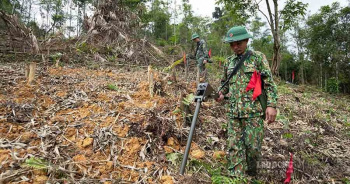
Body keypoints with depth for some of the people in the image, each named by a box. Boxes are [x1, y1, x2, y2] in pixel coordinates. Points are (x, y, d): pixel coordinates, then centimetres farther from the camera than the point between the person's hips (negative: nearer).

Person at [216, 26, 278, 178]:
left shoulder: (258, 57, 1)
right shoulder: (229, 61, 13)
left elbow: (269, 83, -2)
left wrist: (271, 105, -12)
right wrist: (221, 93, 3)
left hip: (254, 110, -3)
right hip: (234, 111, 4)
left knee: (253, 145, 3)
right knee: (235, 147, 3)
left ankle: (251, 174, 28)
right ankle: (237, 176, 13)